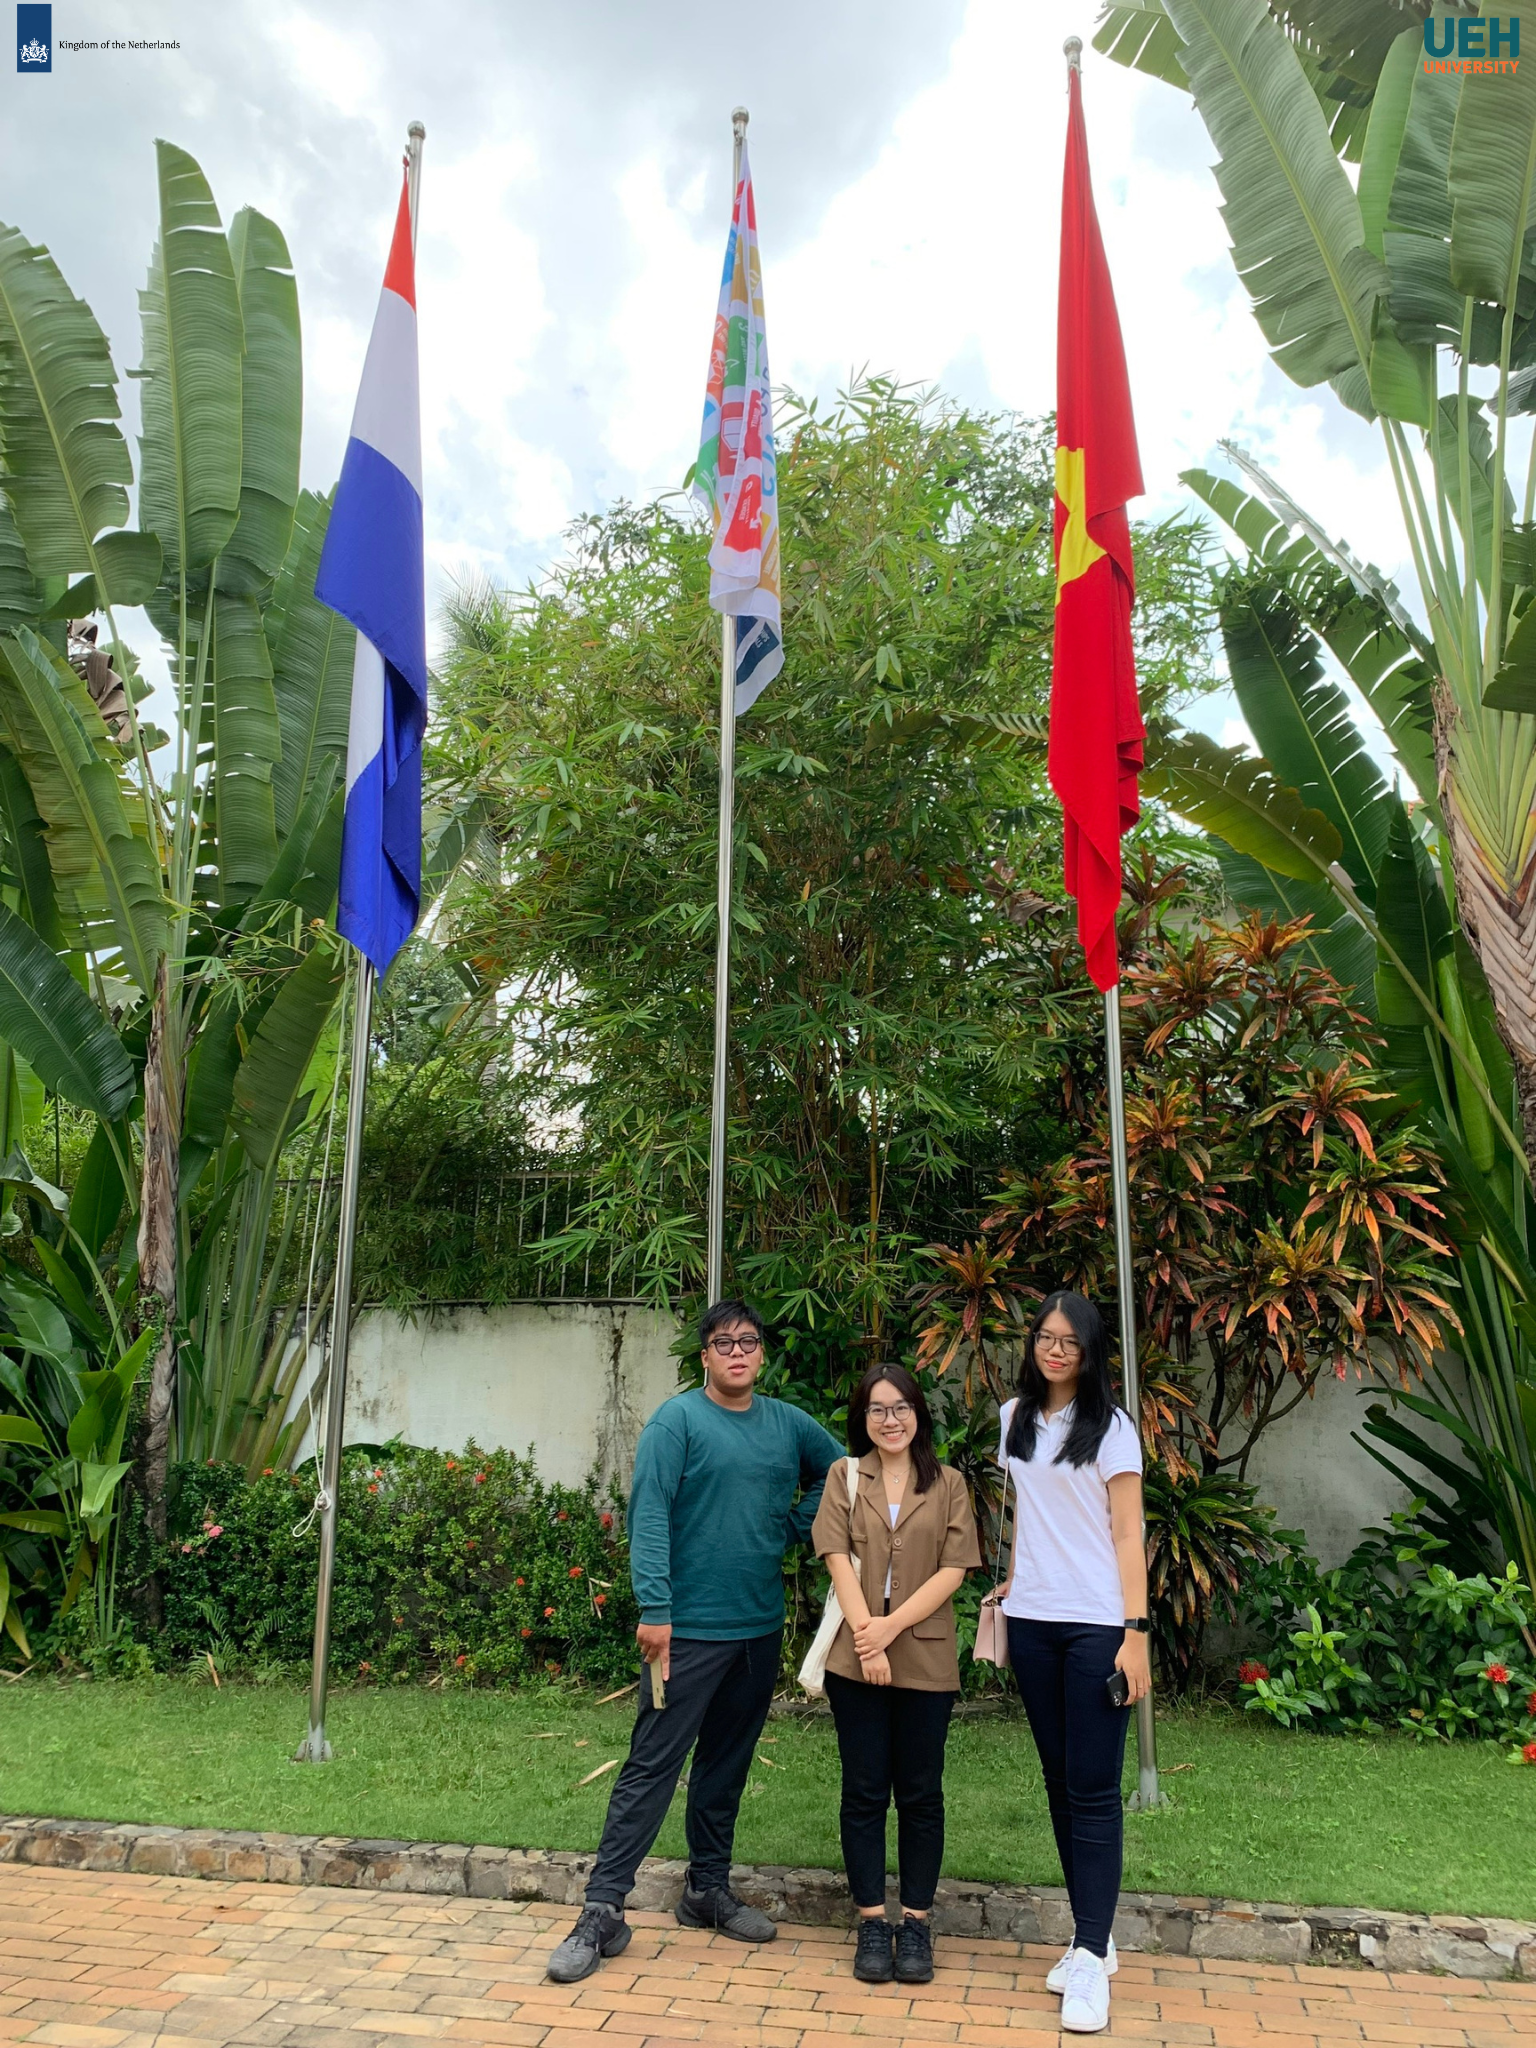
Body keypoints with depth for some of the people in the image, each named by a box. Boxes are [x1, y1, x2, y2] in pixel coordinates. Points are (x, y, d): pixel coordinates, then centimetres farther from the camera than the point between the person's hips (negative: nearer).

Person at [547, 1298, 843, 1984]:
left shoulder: (788, 1424, 6)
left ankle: (708, 1889, 30)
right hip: (690, 1626, -6)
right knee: (652, 1765, -4)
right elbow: (649, 1515, -16)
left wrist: (792, 1527, 9)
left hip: (760, 1626, 6)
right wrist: (654, 1609, -23)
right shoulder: (678, 1420, -10)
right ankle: (602, 1909, 3)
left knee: (728, 1762, 16)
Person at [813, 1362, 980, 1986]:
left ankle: (915, 1923, 19)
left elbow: (953, 1570, -3)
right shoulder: (845, 1478, 6)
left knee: (920, 1793, 7)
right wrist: (866, 1638, -13)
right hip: (855, 1657, 0)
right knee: (864, 1790, 6)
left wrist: (892, 1626, -12)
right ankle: (872, 1923, 16)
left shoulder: (948, 1485, 6)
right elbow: (838, 1559, -3)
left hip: (926, 1658, 0)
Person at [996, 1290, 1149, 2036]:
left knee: (1093, 1789, -4)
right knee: (1059, 1781, 10)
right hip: (1033, 1621, 5)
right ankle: (1090, 1935, 20)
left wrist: (1135, 1633, -11)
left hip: (1095, 1624, -4)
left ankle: (1091, 1959, 0)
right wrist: (1011, 1582, 12)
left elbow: (1127, 1535, -7)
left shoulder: (1111, 1428, -5)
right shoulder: (1013, 1419, 8)